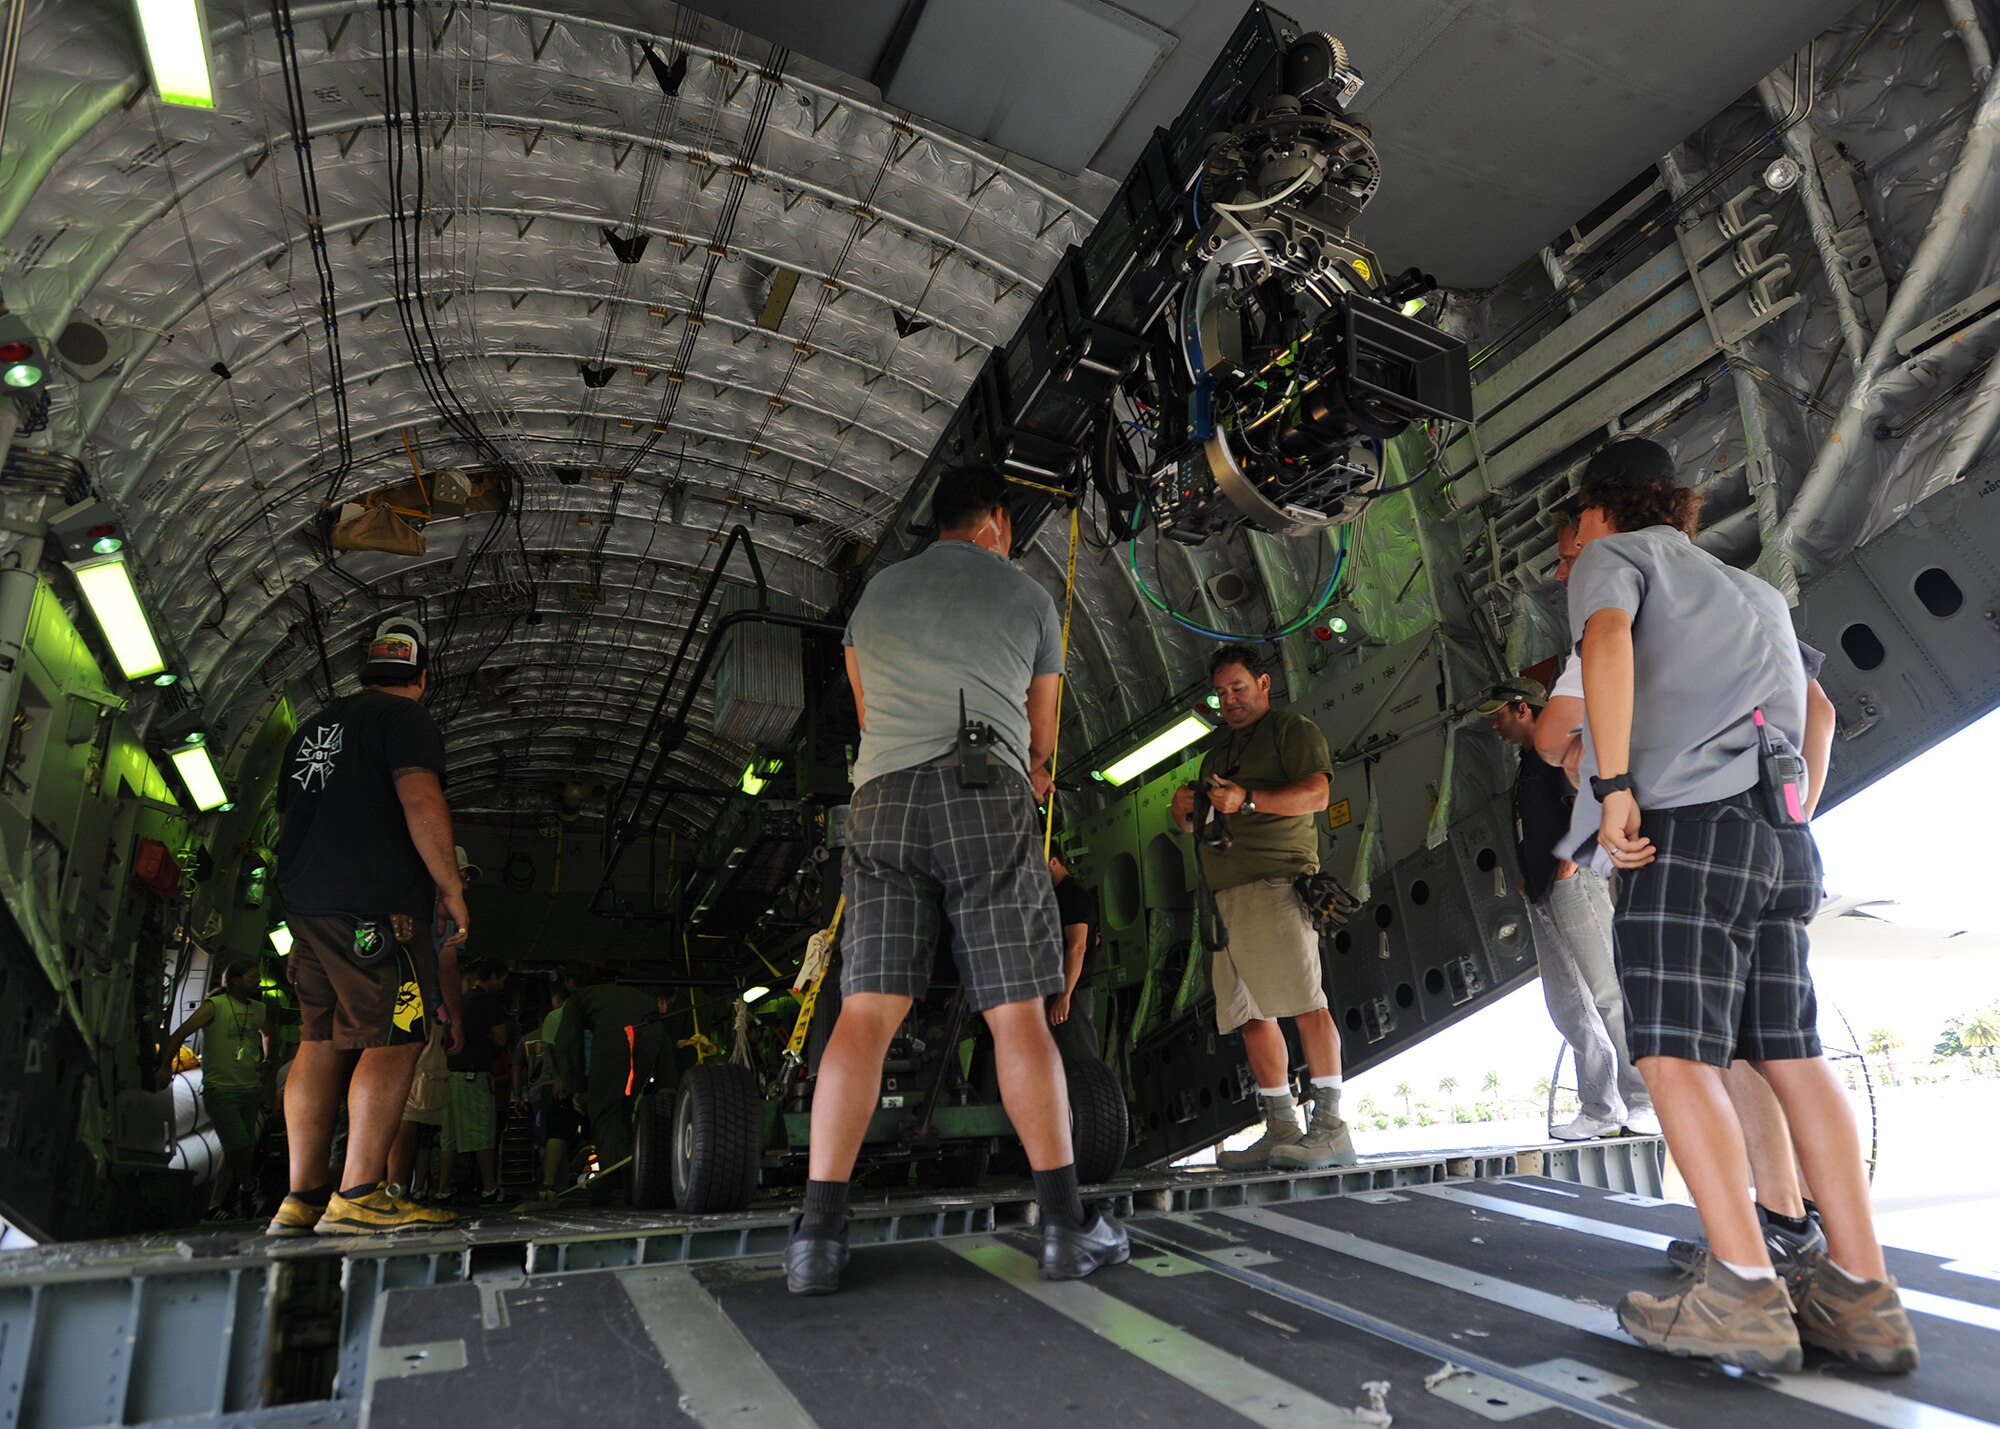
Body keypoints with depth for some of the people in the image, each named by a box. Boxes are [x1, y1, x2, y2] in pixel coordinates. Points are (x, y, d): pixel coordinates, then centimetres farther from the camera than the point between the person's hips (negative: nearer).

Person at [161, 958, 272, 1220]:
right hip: (220, 1090, -6)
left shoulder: (258, 1009, 12)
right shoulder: (215, 1005, -7)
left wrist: (267, 1062, 22)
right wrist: (165, 1066, -20)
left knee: (233, 1152, 8)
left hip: (250, 1089, 6)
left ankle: (215, 1207, 16)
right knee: (239, 1147, -11)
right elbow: (179, 1034, -12)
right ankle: (246, 1184, 18)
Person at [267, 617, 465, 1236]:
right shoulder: (405, 718, -3)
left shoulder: (313, 728, 23)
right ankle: (358, 1196, -12)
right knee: (395, 1041, -8)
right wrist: (452, 890, -12)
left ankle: (301, 1198, 12)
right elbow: (420, 799, -17)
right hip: (373, 905, -9)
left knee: (320, 1041, 9)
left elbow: (287, 819, 28)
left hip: (305, 905, 9)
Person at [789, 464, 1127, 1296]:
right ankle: (1065, 1223, 2)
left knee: (867, 1011, -2)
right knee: (1018, 1013, -1)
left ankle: (819, 1233, -6)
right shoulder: (1030, 597, 16)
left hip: (884, 798, 3)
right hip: (987, 796, -2)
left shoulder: (877, 594, 24)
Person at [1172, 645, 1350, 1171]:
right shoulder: (1216, 754, 29)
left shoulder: (1293, 730, 7)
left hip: (1277, 883, -7)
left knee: (1305, 1002, -14)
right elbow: (1191, 826, 29)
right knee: (1252, 1014, 3)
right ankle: (1281, 1132, 7)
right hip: (1226, 895, 7)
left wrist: (1248, 801, -22)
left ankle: (1330, 1128, -12)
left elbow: (1316, 792, -10)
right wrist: (1185, 809, 4)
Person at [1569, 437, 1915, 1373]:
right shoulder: (1752, 590, 30)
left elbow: (1608, 640, -15)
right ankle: (1862, 1297, 8)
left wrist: (1615, 787, -19)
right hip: (1781, 829, 8)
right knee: (1793, 1054, 8)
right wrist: (1796, 824, 25)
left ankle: (1744, 1295, -9)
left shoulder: (1614, 558, 7)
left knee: (1675, 1056, -7)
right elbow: (1810, 709, 27)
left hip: (1686, 818, -8)